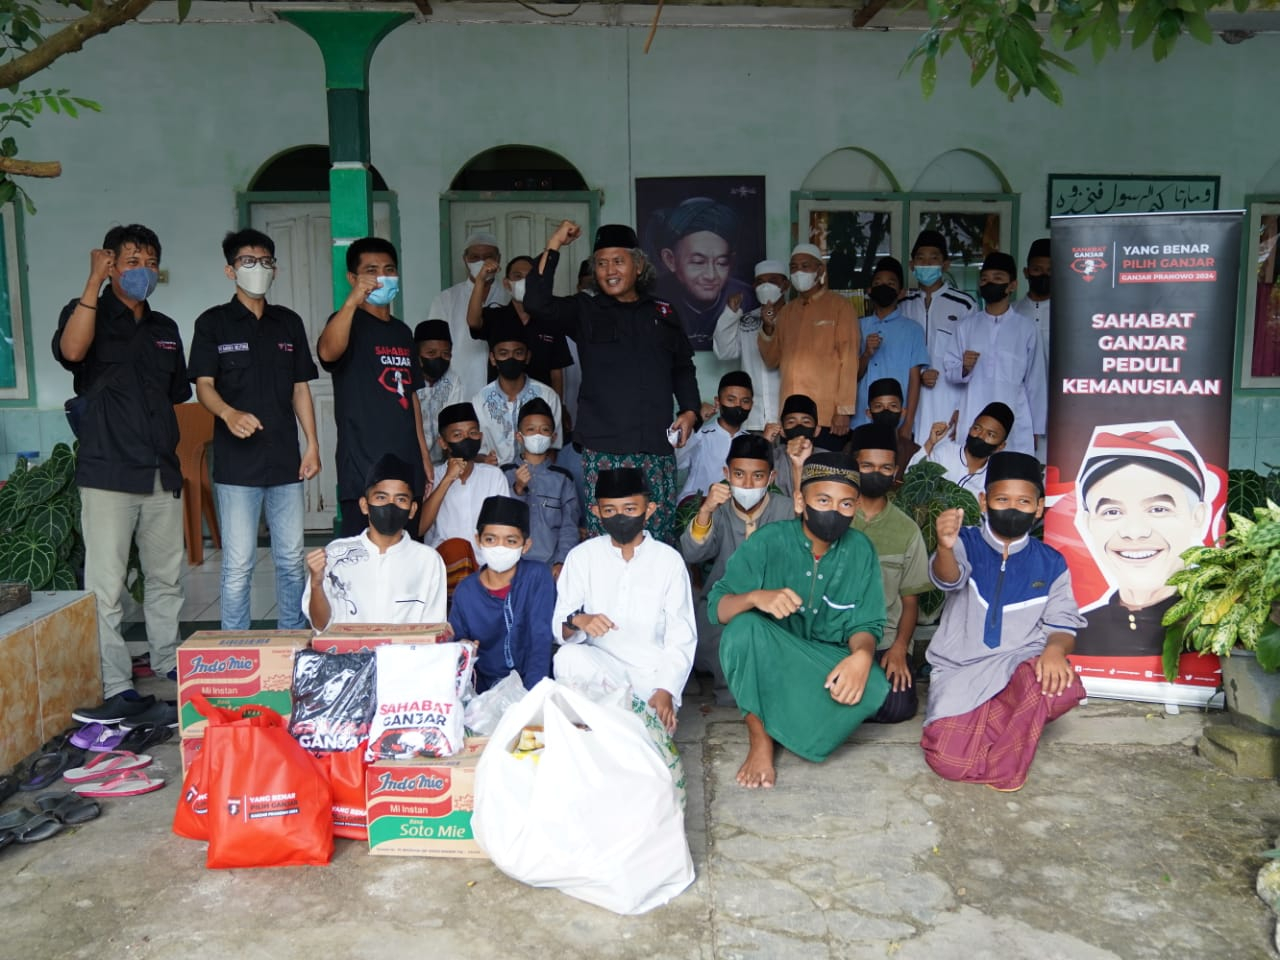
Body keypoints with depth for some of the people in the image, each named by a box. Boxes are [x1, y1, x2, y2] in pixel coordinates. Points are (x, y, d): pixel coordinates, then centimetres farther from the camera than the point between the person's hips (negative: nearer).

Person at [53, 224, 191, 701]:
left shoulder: (165, 330, 17)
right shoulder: (88, 313, 1)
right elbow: (71, 351, -22)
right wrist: (94, 281, -18)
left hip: (162, 473, 5)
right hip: (108, 473, -5)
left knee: (167, 576, 13)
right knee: (106, 586, -4)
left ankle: (167, 660, 27)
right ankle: (114, 685, 2)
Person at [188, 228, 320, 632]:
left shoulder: (289, 323, 13)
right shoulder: (214, 323, 3)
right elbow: (203, 385, -4)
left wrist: (312, 443, 5)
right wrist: (229, 413, -26)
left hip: (285, 460, 4)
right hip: (237, 463, -3)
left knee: (292, 560, 8)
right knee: (238, 564, -1)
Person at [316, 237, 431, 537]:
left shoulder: (402, 332, 16)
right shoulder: (350, 322, -4)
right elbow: (328, 352, -28)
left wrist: (424, 456, 16)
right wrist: (352, 301, -41)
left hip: (407, 466, 7)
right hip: (363, 467, -6)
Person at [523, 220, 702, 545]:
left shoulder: (662, 313, 16)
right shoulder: (584, 311, 9)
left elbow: (683, 368, 25)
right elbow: (536, 302, -8)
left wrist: (690, 410, 10)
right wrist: (553, 246, -6)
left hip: (657, 446, 2)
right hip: (603, 448, -2)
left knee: (660, 541, 2)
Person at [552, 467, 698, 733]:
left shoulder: (669, 560, 1)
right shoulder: (582, 557, 2)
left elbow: (681, 638, -1)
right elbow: (559, 629, -2)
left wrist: (665, 691, -14)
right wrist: (576, 621, -26)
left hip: (652, 672, 0)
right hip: (598, 664, 0)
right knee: (568, 657, -32)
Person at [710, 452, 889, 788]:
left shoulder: (860, 551, -7)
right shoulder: (768, 542, -13)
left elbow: (865, 624, -6)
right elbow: (717, 607, -17)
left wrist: (862, 655, -30)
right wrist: (755, 597, -39)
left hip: (828, 663, 2)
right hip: (767, 663, -1)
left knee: (873, 687, -29)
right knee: (744, 628, -33)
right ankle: (760, 738, -17)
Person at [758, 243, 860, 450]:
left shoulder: (839, 306, 1)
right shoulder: (786, 312, 17)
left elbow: (849, 360, -5)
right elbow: (772, 360, 17)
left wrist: (844, 410, -12)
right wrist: (768, 328, -1)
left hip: (828, 417, -4)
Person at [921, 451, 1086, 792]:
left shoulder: (1051, 563, 5)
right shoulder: (966, 543, -3)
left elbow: (1061, 622, 5)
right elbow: (947, 578, -23)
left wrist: (1055, 649, -20)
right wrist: (945, 547, -48)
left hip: (1020, 666, 2)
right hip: (959, 670, -1)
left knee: (1062, 687, -34)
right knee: (950, 761, -21)